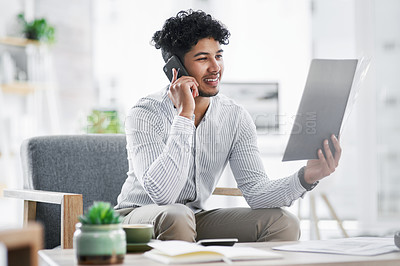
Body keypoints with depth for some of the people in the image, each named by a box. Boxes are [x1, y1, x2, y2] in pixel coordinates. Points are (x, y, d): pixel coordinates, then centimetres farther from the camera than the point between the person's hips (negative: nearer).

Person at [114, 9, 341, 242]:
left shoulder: (236, 118, -4)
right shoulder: (145, 115, -19)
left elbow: (255, 190, -12)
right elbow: (161, 193, -33)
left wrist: (305, 177, -33)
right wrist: (184, 114, -33)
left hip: (198, 218, 5)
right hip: (140, 215, -5)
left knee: (283, 223, -14)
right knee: (176, 217, -40)